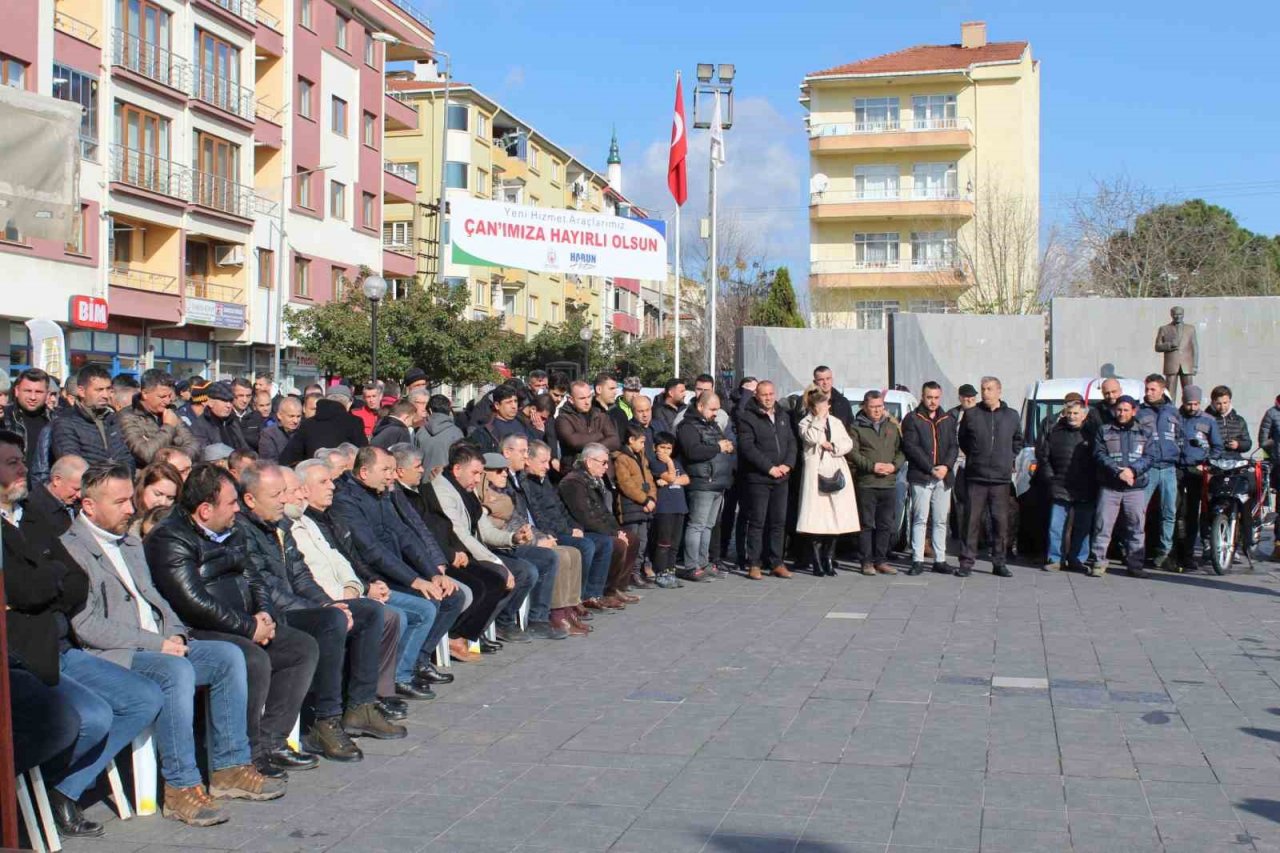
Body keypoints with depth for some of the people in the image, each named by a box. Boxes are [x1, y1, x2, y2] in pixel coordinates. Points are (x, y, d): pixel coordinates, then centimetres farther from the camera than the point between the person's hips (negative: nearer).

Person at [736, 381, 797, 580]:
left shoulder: (783, 417, 16)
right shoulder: (747, 418, -6)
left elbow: (792, 442, 13)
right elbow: (747, 447, -15)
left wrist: (788, 464, -5)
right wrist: (769, 468, -16)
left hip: (781, 479, 6)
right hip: (757, 479, -6)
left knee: (779, 522, 8)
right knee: (757, 522, -3)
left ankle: (776, 563, 15)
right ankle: (754, 564, 3)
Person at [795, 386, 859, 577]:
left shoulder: (836, 422, 18)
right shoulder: (805, 423, 4)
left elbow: (848, 444, 10)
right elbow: (811, 437, -17)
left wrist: (832, 446, -5)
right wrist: (820, 417, -10)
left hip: (837, 473, 4)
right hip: (815, 473, -4)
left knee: (835, 518, 1)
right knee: (816, 519, -9)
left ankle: (829, 559, 10)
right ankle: (818, 562, -3)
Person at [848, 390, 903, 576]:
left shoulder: (893, 427, 15)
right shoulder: (857, 428, 1)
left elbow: (902, 450, 14)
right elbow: (852, 453, -6)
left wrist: (894, 465, -5)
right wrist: (872, 466, -15)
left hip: (889, 483, 4)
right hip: (866, 484, -4)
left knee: (885, 525, 7)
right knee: (866, 524, -2)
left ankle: (880, 560, 14)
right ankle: (867, 562, 4)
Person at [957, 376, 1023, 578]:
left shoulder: (1012, 416, 8)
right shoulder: (971, 415, 2)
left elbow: (1018, 441, 23)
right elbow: (962, 440, 14)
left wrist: (1010, 459, 12)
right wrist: (974, 456, 8)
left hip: (1001, 478, 2)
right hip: (975, 478, -1)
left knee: (1001, 521, 3)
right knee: (972, 520, -1)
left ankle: (999, 563, 12)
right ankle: (966, 562, 4)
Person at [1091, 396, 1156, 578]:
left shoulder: (1144, 433, 12)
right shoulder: (1105, 431, 9)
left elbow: (1150, 458, 3)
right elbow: (1099, 455, -2)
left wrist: (1132, 470, -15)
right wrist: (1118, 472, -16)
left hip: (1136, 488, 1)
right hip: (1109, 487, -1)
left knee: (1137, 527, 2)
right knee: (1103, 525, -5)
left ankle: (1135, 564, 9)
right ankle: (1099, 562, 0)